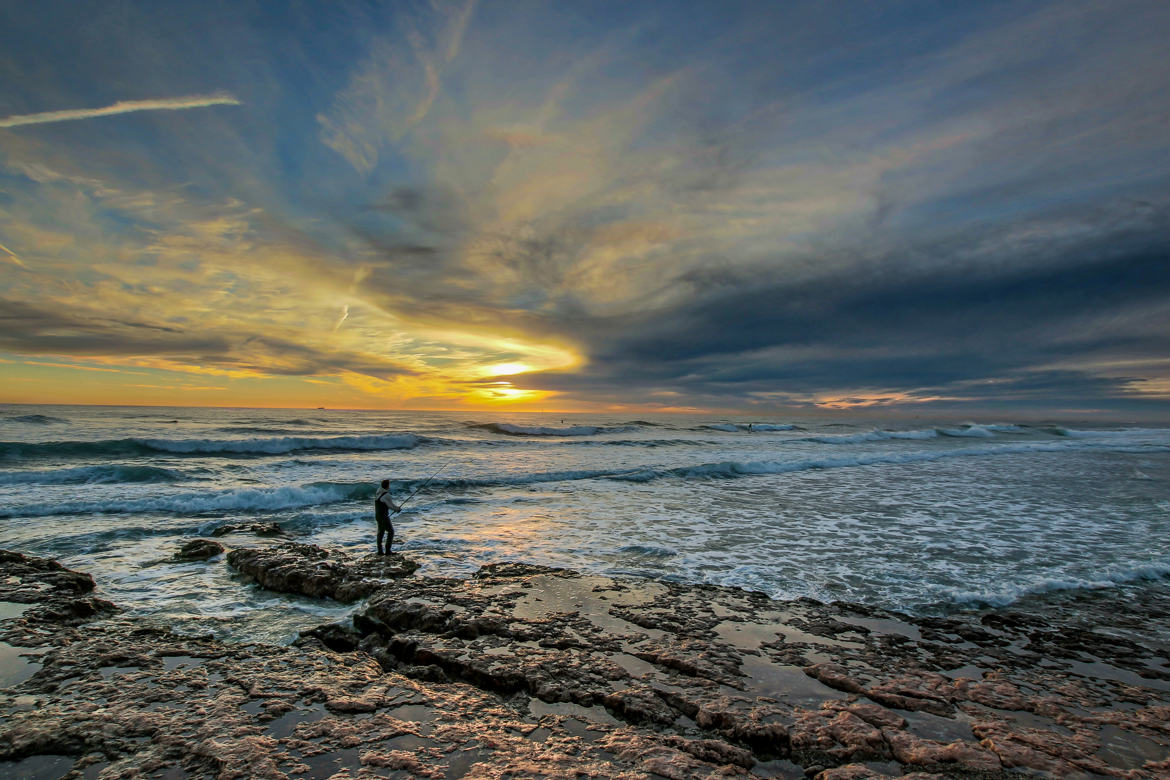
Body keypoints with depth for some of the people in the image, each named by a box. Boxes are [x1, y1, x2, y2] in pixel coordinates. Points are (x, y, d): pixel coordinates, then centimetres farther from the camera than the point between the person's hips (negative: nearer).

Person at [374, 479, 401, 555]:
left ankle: (380, 551, 16)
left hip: (378, 516, 9)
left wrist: (395, 508, 15)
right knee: (390, 531, 1)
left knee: (380, 532, 14)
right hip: (384, 516, -9)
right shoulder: (386, 495, -20)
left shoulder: (378, 493, 10)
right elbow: (392, 505, -15)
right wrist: (398, 508, 5)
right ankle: (388, 550, -1)